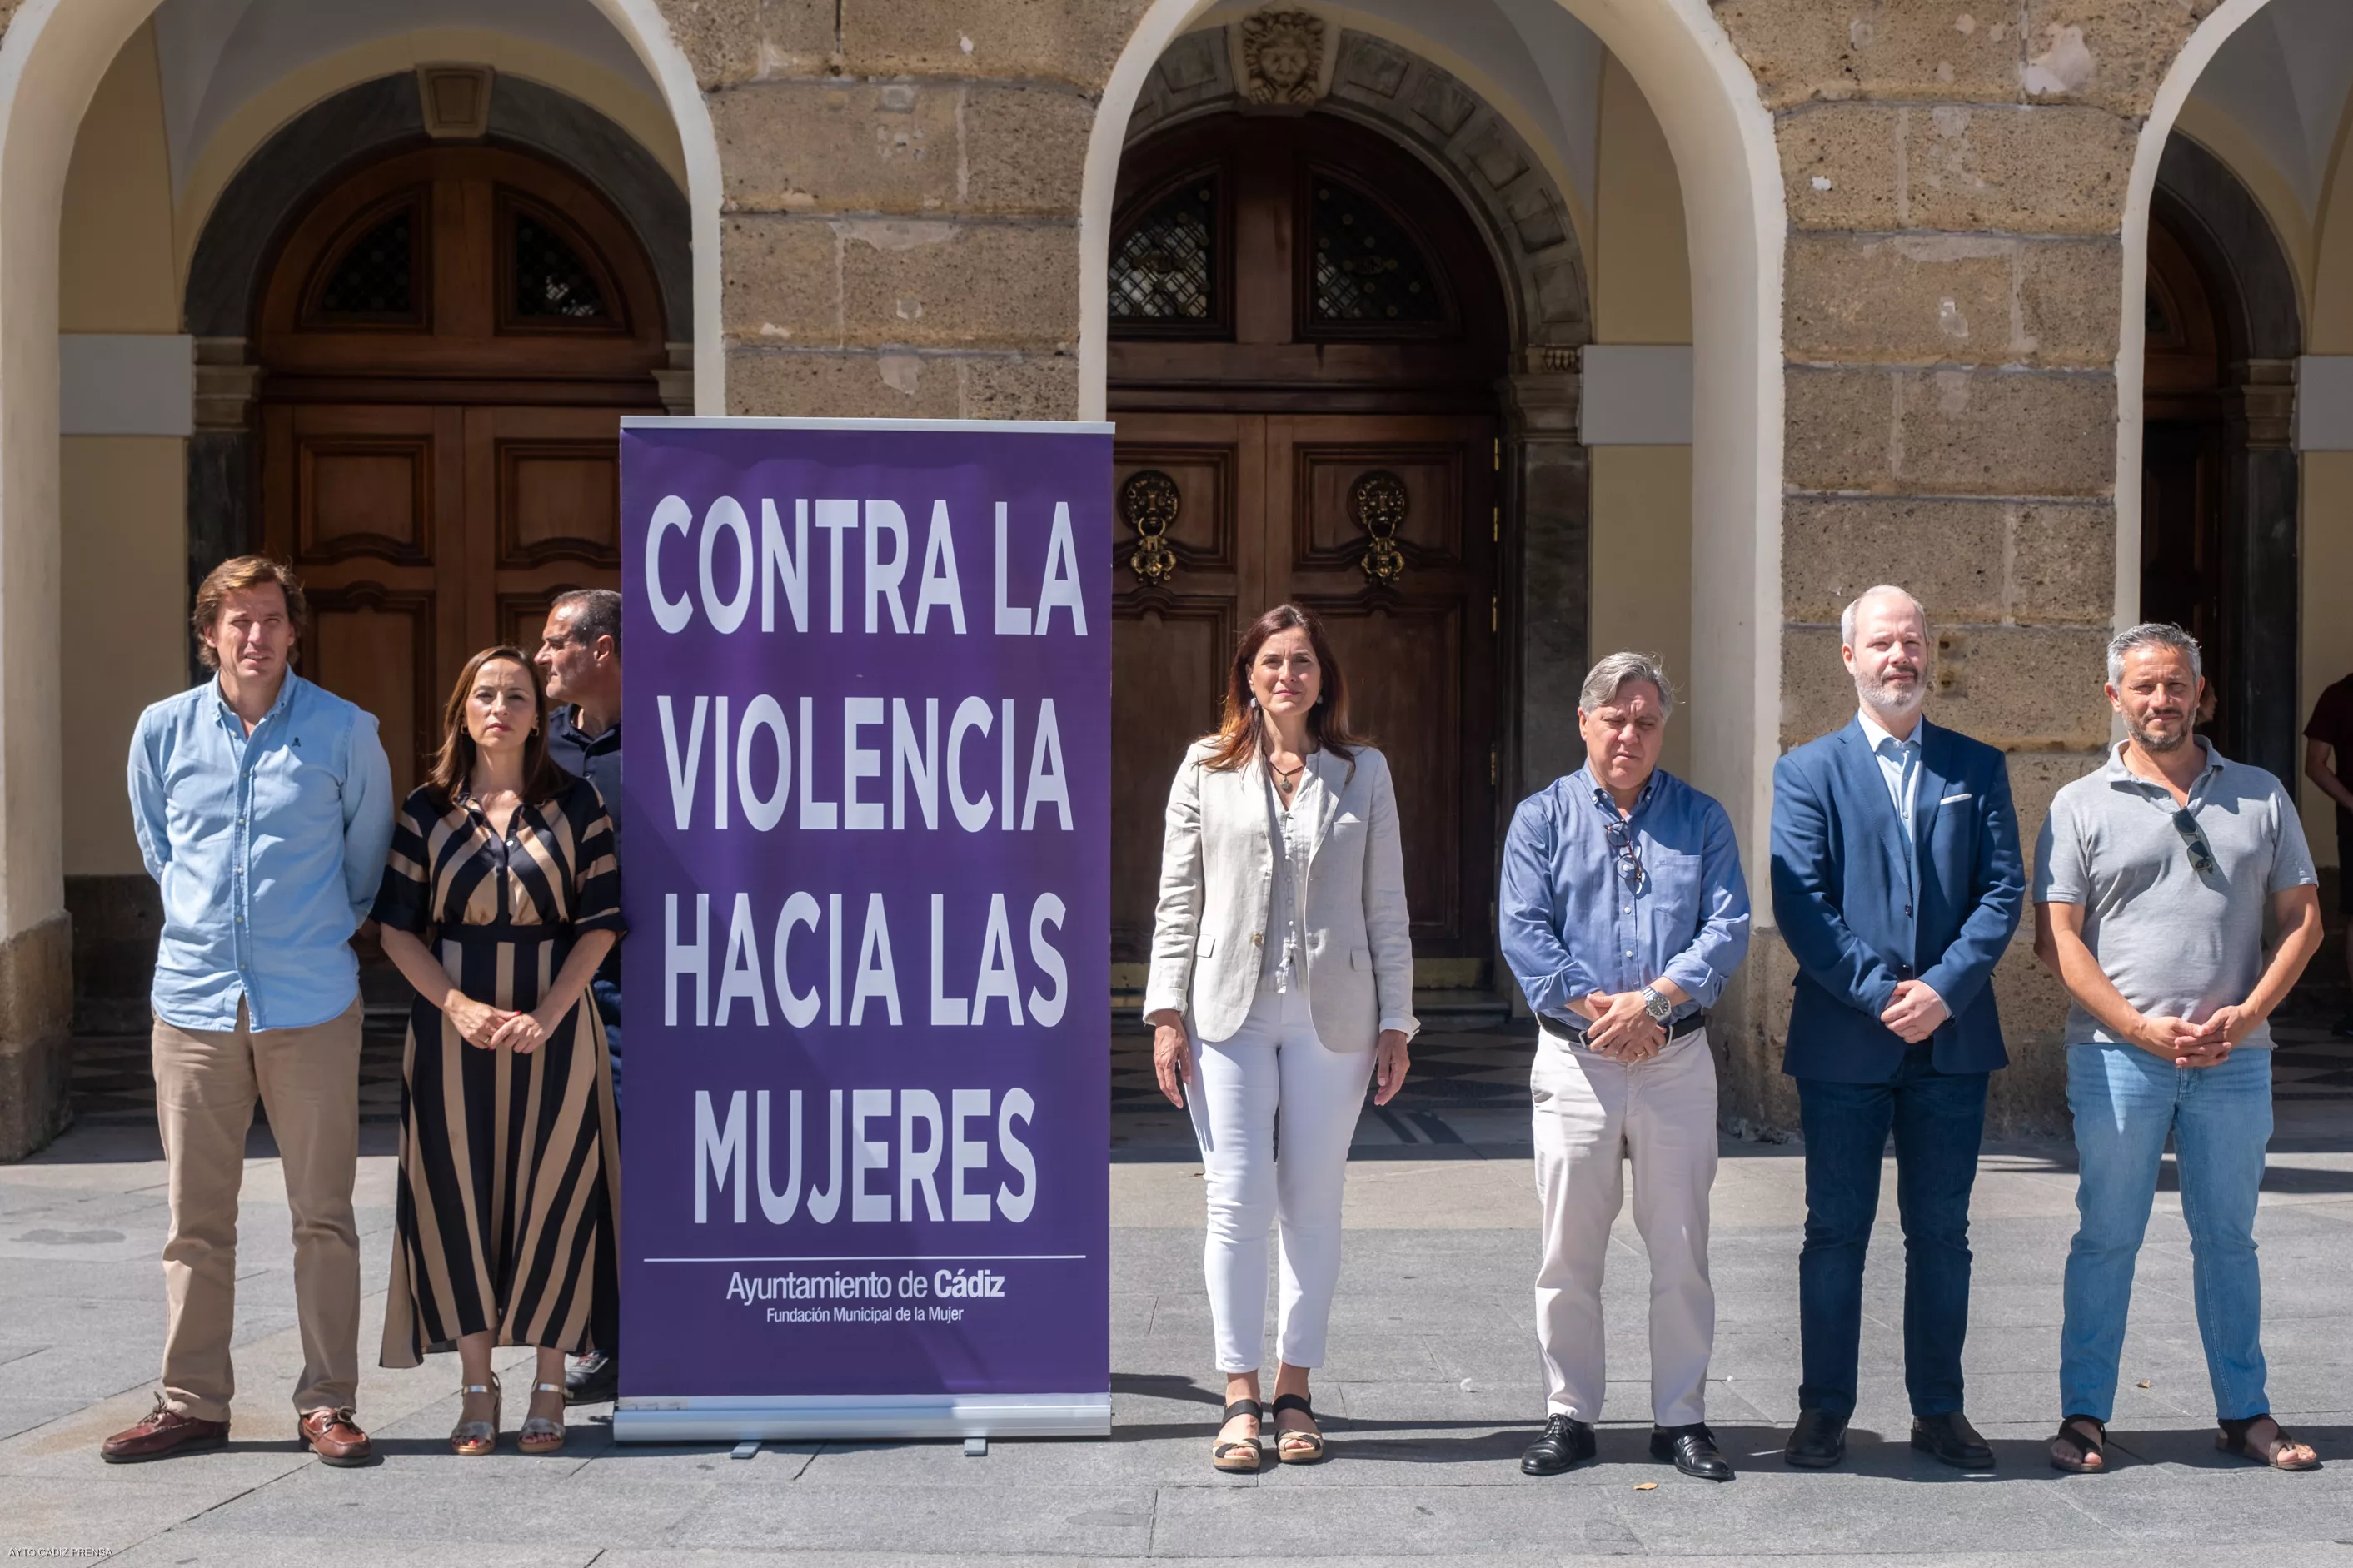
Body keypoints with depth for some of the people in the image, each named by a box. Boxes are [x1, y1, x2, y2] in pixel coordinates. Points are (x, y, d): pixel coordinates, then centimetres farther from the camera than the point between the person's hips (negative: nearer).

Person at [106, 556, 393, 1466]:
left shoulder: (345, 732, -1)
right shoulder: (163, 730, 5)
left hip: (312, 1004, -2)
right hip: (194, 1001, 2)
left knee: (323, 1214, 1)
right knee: (195, 1217, 7)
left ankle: (327, 1405, 9)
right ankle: (192, 1403, 17)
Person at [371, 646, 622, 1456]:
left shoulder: (574, 803, 1)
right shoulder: (427, 809, 4)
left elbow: (602, 921, -2)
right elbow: (398, 927, 2)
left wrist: (545, 1016, -13)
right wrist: (459, 1007, -12)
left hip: (553, 1028, -1)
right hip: (453, 1028, 1)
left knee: (550, 1200, 1)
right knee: (461, 1201, 3)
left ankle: (549, 1389, 12)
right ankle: (477, 1388, 15)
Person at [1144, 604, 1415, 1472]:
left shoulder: (1363, 772, 9)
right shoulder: (1207, 768, 7)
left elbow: (1386, 908, 8)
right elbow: (1178, 900, 5)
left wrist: (1395, 1023, 3)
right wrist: (1167, 1014, -2)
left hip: (1332, 1015, 1)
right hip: (1230, 1009, -1)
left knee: (1312, 1204, 6)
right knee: (1238, 1198, -6)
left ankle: (1295, 1389, 16)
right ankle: (1240, 1395, 3)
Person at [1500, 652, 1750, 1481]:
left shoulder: (1700, 819, 8)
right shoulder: (1543, 817, 6)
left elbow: (1727, 929, -2)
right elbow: (1522, 931, -4)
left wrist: (1653, 1000, -16)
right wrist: (1595, 1009, -14)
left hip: (1677, 1061, 1)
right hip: (1574, 1062, -1)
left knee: (1681, 1252, 5)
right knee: (1568, 1253, 4)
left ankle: (1681, 1418, 16)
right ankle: (1569, 1415, 15)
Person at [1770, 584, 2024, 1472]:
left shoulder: (1977, 768, 10)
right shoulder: (1809, 772, 3)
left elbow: (2004, 890, 2)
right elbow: (1800, 907, -5)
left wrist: (1944, 987, -12)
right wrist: (1880, 994, -14)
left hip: (1952, 1035, 2)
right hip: (1842, 1040, -2)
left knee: (1942, 1233, 9)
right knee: (1835, 1232, 4)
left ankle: (1938, 1410, 20)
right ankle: (1824, 1412, 14)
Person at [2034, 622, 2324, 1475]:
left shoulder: (2260, 796, 10)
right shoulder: (2081, 807, 3)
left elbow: (2302, 920, 8)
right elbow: (2056, 936, -3)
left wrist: (2247, 1014, -7)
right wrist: (2143, 1029, -12)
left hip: (2236, 1057, 2)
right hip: (2118, 1057, -2)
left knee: (2228, 1237, 11)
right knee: (2107, 1238, 3)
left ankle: (2245, 1413, 21)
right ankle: (2084, 1414, 11)